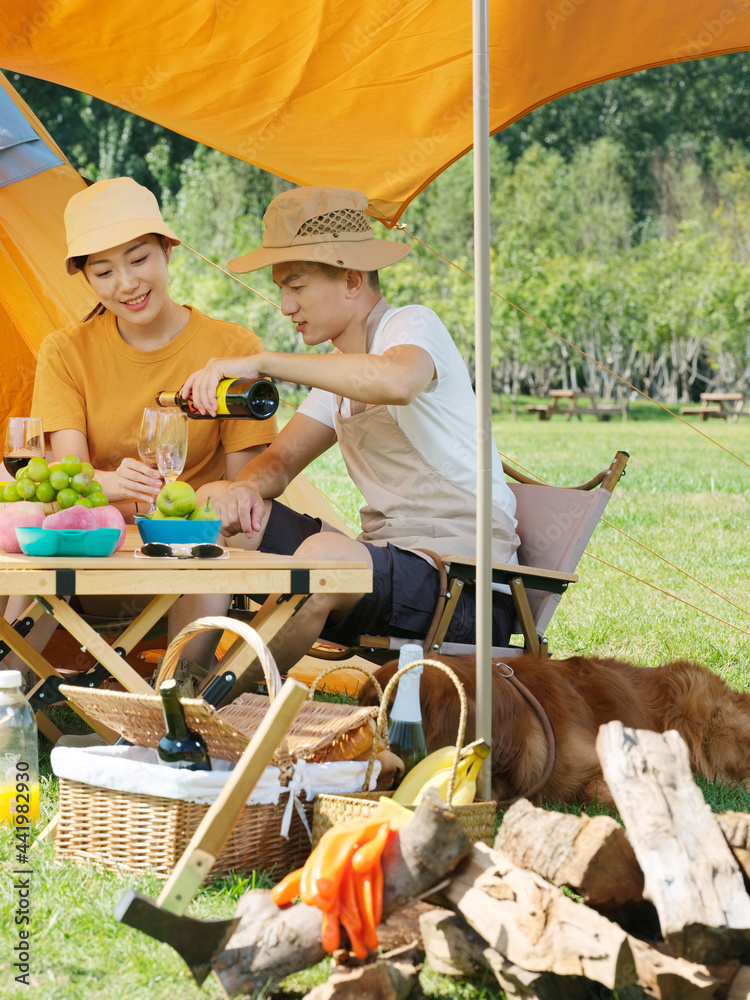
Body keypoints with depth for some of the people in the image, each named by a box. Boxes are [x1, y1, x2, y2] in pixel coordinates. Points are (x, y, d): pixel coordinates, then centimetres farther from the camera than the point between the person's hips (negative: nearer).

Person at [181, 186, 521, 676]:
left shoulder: (414, 324, -8)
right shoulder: (339, 369, 20)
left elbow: (396, 382, -33)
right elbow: (281, 460, 16)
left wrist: (262, 362, -32)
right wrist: (246, 487, -9)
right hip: (386, 559, 9)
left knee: (325, 554, -37)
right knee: (219, 506, 2)